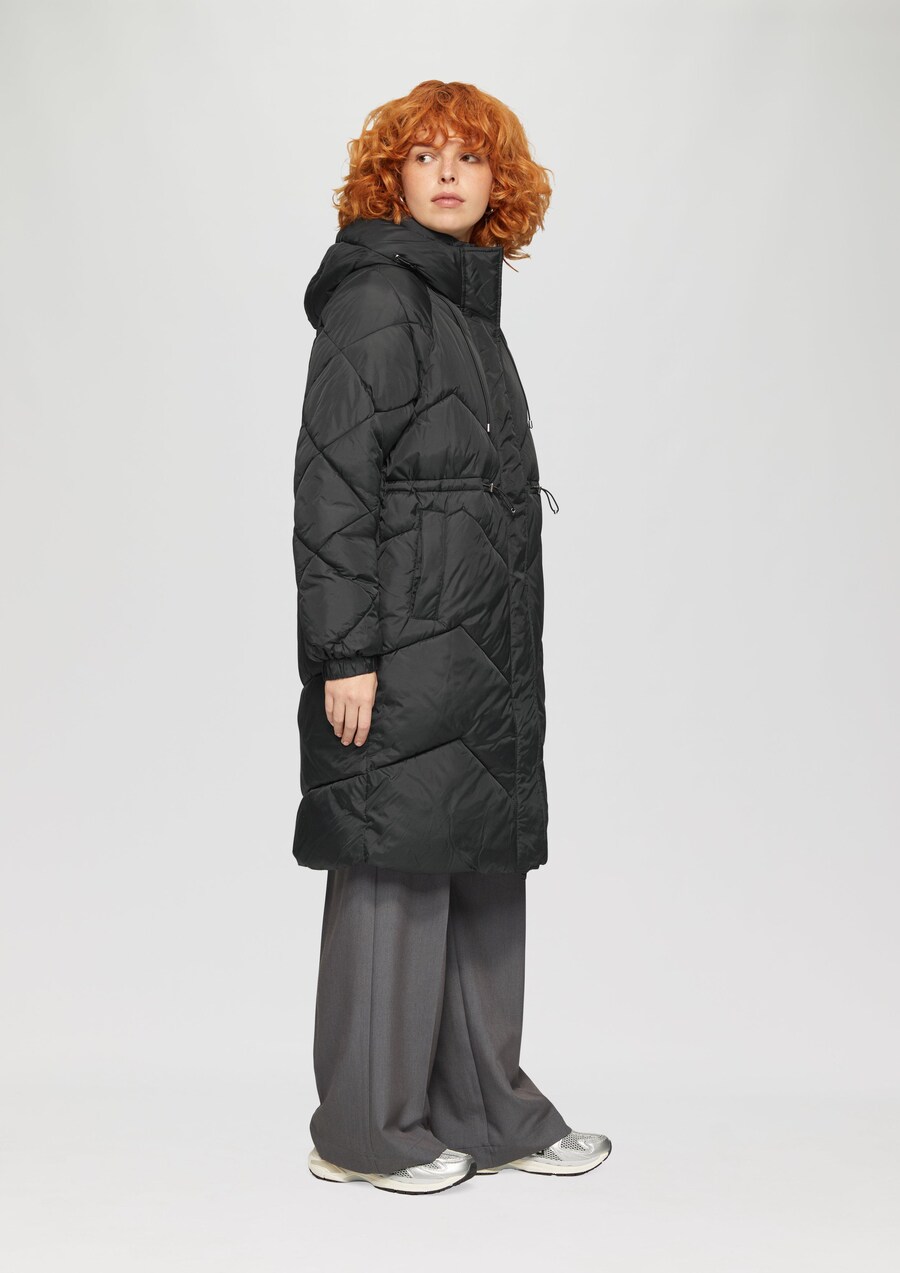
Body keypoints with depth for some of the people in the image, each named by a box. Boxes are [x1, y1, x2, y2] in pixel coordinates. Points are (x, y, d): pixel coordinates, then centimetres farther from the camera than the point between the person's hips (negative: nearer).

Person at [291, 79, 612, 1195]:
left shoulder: (471, 306, 19)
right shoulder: (376, 298, -8)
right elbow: (332, 484, -15)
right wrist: (346, 652, -21)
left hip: (482, 655, 9)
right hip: (403, 653, -9)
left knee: (485, 870, 12)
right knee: (395, 873, -1)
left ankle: (486, 1109, 24)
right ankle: (365, 1132, 13)